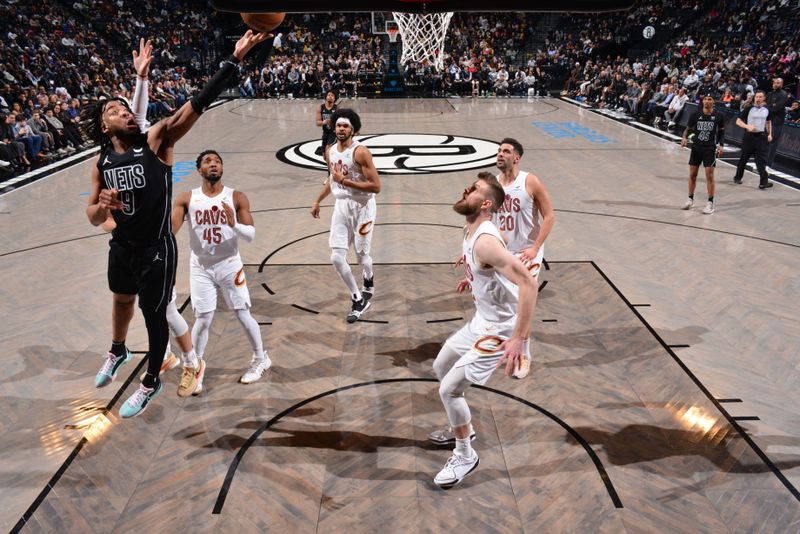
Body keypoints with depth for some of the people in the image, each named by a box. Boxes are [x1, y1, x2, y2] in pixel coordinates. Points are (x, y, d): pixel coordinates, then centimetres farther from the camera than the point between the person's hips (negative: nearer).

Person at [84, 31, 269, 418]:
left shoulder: (157, 140, -14)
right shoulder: (101, 162, -1)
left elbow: (199, 104, -27)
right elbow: (93, 218, 7)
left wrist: (234, 59, -36)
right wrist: (102, 206, -18)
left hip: (156, 250, -5)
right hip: (121, 247, 5)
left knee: (154, 314, 9)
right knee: (122, 300, 29)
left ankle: (151, 382, 33)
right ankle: (117, 352, 60)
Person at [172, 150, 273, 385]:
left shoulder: (237, 198, -7)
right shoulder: (186, 199, -4)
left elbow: (251, 235, -11)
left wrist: (234, 224, -29)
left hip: (230, 264, 0)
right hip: (201, 267, 1)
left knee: (243, 315, 5)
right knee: (202, 320, 2)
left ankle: (260, 359, 25)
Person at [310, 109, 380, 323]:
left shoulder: (361, 152, -18)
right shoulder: (330, 151, 4)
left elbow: (376, 186, -23)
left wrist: (345, 181, -24)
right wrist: (318, 201, 22)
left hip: (362, 206, -6)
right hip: (341, 205, 6)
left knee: (361, 255, 6)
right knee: (337, 258, -2)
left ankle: (369, 285, 41)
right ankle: (358, 300, 13)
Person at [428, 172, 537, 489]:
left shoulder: (485, 240, -30)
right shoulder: (470, 231, 1)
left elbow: (528, 283, -37)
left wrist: (519, 338, -39)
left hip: (500, 330, -10)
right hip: (481, 320, 10)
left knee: (449, 389, -8)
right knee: (440, 367, 23)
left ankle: (465, 457, 16)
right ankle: (461, 428, 43)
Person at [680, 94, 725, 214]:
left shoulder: (718, 117, -3)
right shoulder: (696, 115, -1)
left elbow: (722, 132, 6)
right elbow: (688, 129, 6)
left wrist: (721, 145, -6)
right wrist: (684, 137, -14)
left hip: (710, 149, -2)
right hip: (696, 147, 2)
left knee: (709, 175, -4)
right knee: (692, 174, 7)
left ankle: (710, 203, 3)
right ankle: (690, 199, 23)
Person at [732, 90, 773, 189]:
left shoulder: (767, 109, 7)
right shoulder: (748, 109, -5)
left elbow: (769, 122, 20)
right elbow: (738, 121, -7)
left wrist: (770, 134, 12)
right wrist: (748, 126, -23)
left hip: (761, 136, 2)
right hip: (749, 136, -2)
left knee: (761, 159, -3)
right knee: (744, 158, 8)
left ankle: (763, 182, -6)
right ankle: (737, 177, 25)